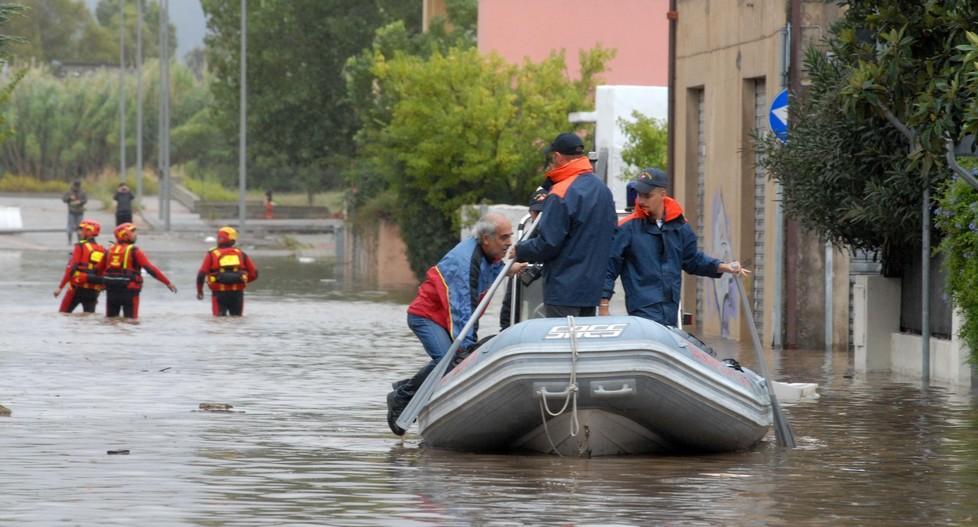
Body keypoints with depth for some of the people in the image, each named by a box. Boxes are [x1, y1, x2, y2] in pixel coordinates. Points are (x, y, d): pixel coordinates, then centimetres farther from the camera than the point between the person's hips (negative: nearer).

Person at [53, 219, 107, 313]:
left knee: (63, 313, 5)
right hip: (94, 291, 5)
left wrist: (60, 287, -11)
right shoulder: (102, 250, 9)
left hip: (78, 287, -5)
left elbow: (71, 268, -13)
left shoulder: (80, 247, -7)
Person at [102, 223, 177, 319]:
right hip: (129, 291, -5)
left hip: (111, 291, 5)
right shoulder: (134, 251, -8)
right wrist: (168, 283, -9)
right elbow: (150, 268, -12)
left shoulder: (110, 251, 8)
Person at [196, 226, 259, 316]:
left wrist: (199, 291, 9)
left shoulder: (212, 255, 1)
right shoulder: (241, 254, 7)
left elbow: (201, 274, -6)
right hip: (237, 293, 2)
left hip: (219, 293, -2)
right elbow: (254, 274, 6)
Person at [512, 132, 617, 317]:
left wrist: (520, 251, -1)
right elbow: (613, 234, 16)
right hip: (594, 287, 8)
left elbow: (547, 244, -18)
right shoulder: (603, 190, 9)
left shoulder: (560, 194, -17)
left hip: (564, 290, -8)